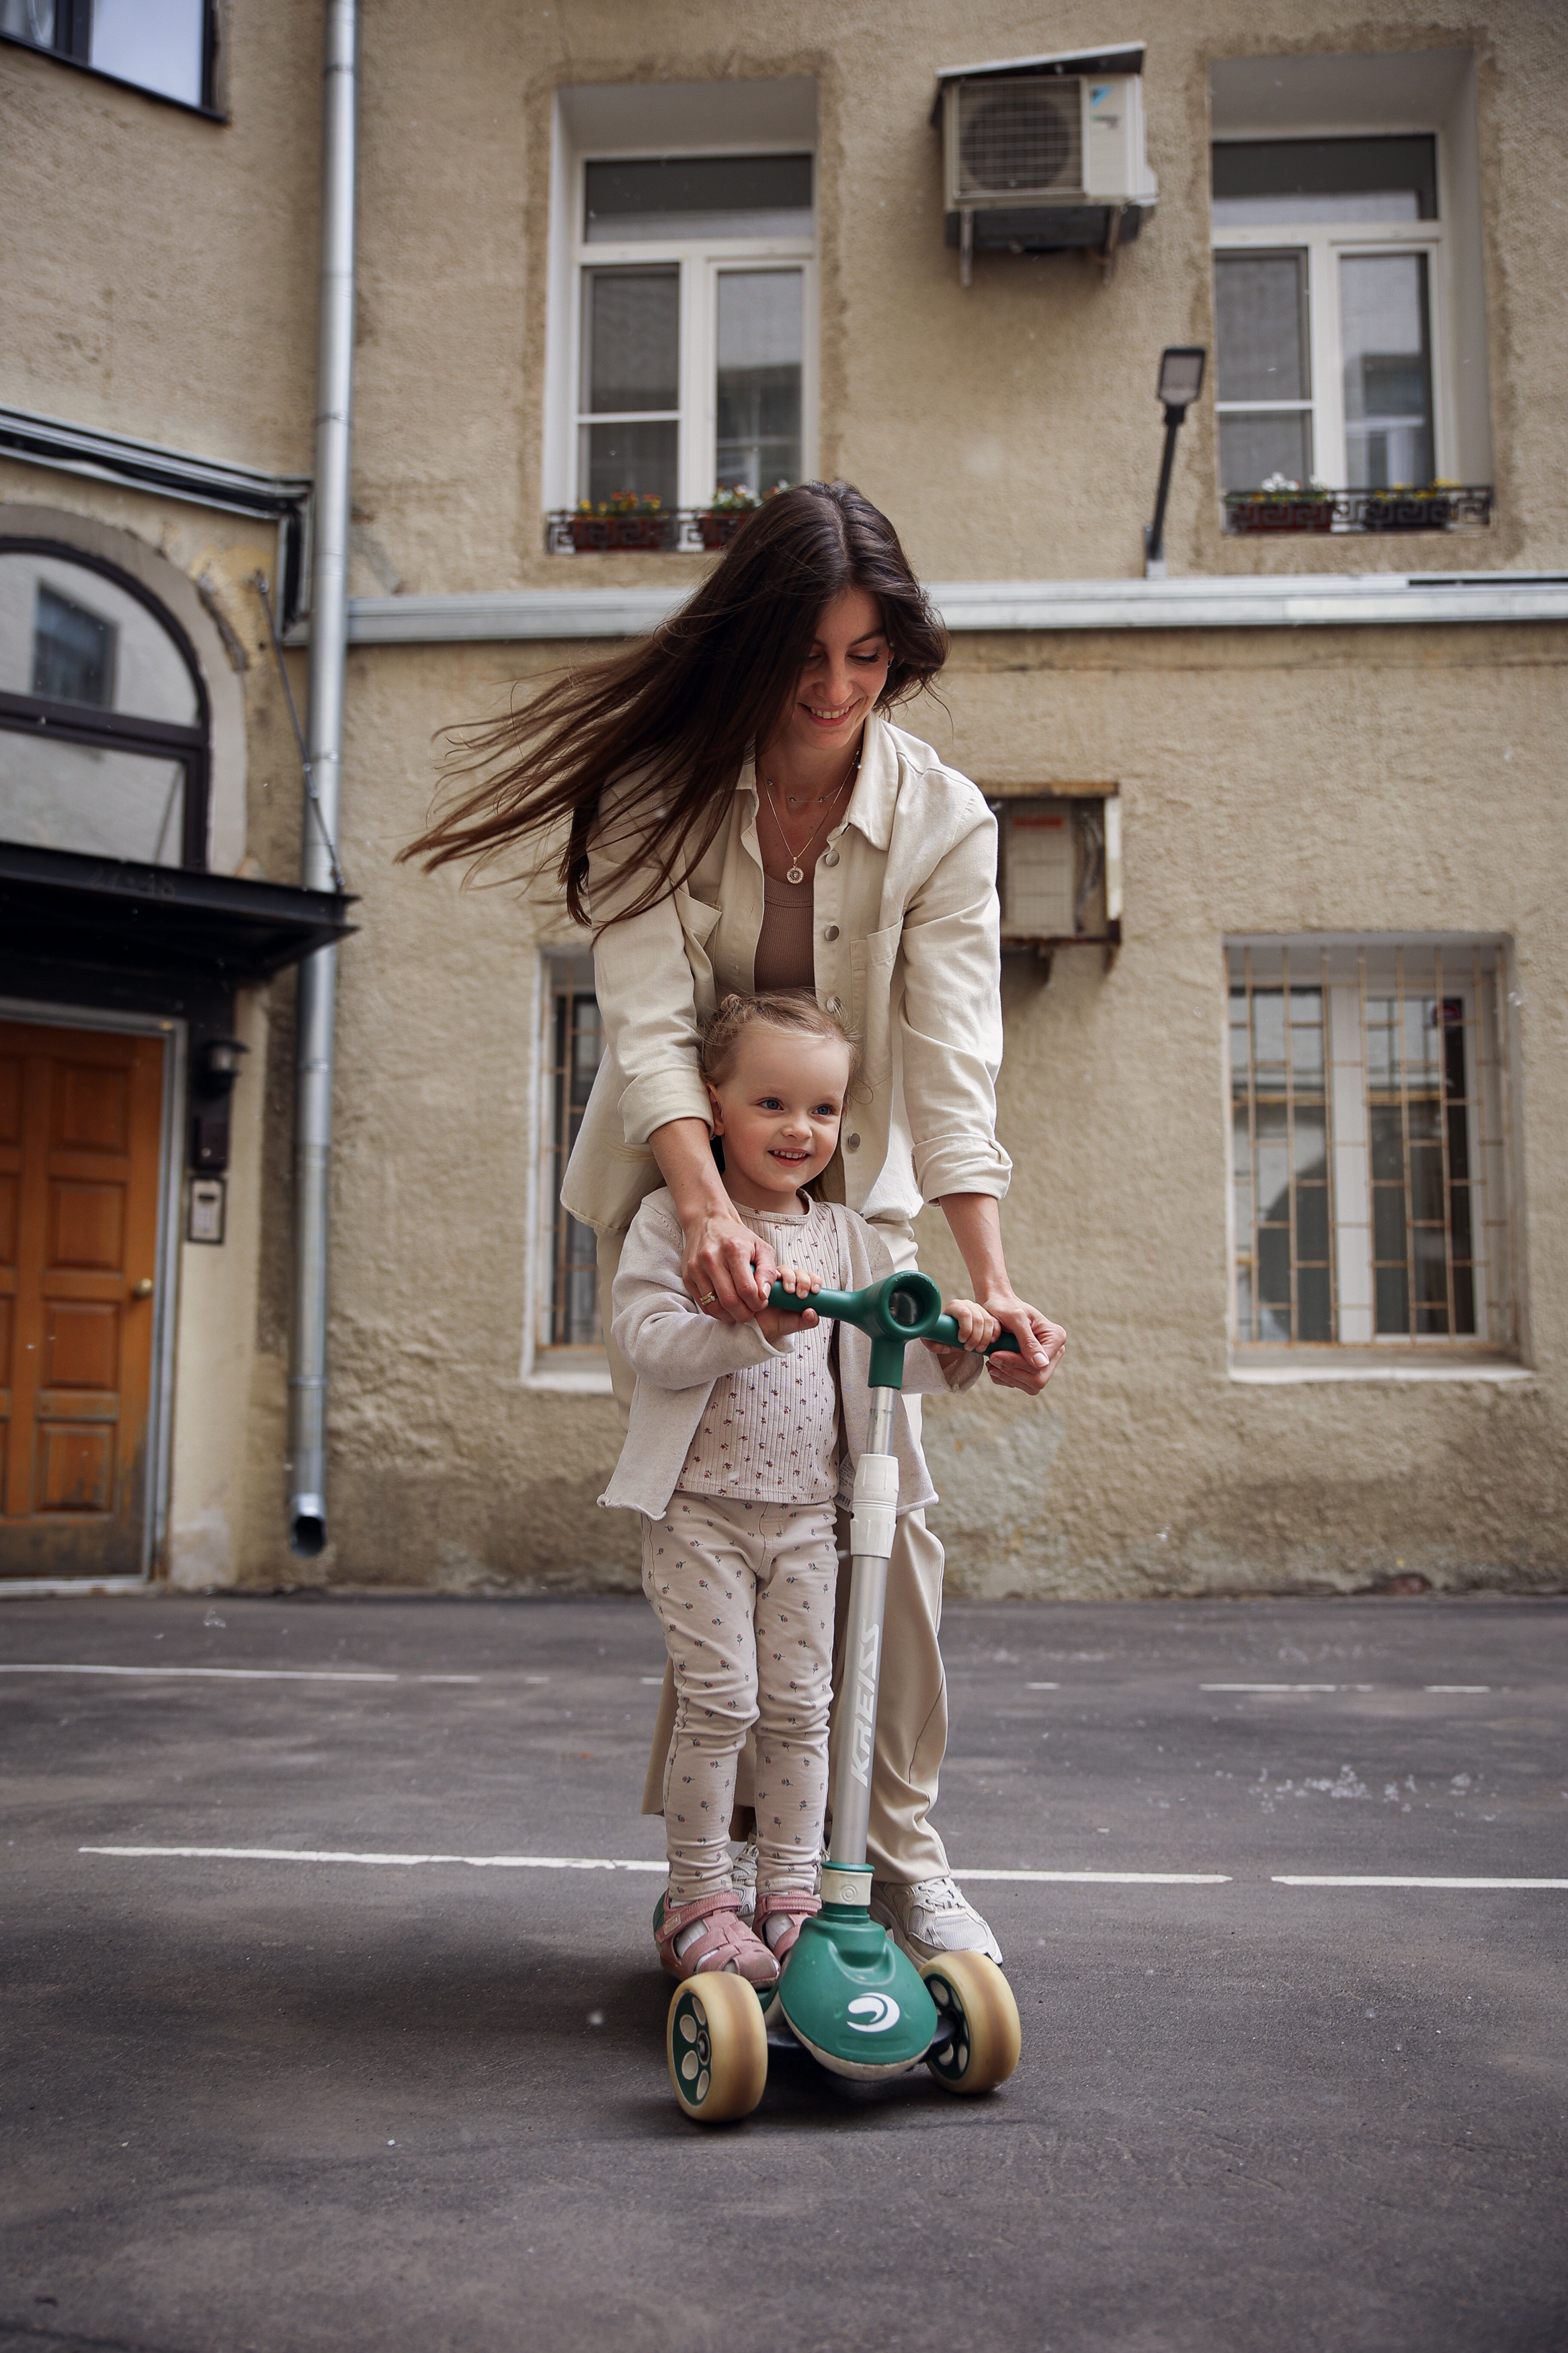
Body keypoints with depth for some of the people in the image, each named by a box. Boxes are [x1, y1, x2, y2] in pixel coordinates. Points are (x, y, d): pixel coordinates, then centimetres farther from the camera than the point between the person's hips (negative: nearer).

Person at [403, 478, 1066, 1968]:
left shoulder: (943, 820, -15)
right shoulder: (659, 790, -17)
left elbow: (952, 1064, -23)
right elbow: (648, 1027, -27)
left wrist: (992, 1284, -36)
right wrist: (708, 1213, -44)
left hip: (851, 1196, 1)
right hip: (672, 1189, -1)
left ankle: (898, 1845, 8)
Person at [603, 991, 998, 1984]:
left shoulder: (848, 1238, 9)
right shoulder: (674, 1220, -4)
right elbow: (647, 1338, -17)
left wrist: (953, 1343, -16)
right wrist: (756, 1325, -29)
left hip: (807, 1514, 4)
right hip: (699, 1507, -4)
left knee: (800, 1706, 7)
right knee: (719, 1700, -5)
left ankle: (791, 1895, 20)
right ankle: (698, 1899, 10)